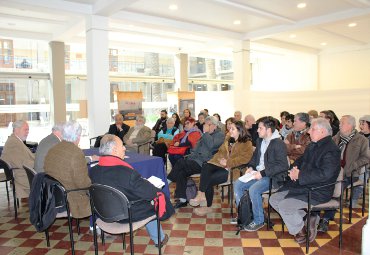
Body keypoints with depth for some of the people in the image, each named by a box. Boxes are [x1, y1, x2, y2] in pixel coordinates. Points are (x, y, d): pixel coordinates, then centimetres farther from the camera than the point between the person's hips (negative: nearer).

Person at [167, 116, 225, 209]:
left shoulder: (220, 135, 1)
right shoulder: (205, 135, 24)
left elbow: (211, 145, -20)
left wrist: (206, 132, -11)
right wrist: (189, 157, 9)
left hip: (205, 163, -8)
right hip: (196, 160, 8)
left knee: (181, 162, -24)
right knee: (181, 172, -17)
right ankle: (182, 200, -10)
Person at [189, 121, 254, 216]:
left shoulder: (247, 143, 1)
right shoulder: (228, 140, 24)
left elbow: (245, 158, -13)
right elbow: (220, 152, 24)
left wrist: (228, 162, -18)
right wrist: (220, 159, 1)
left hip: (232, 169, -6)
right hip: (220, 164, 6)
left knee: (209, 180, -25)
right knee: (205, 167, -27)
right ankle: (201, 195, -30)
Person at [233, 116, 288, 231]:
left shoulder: (279, 144, -16)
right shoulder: (260, 141, 11)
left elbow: (282, 166, -21)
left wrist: (263, 173, -23)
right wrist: (251, 167, 6)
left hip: (272, 177, -9)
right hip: (258, 173, 9)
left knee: (253, 189, -30)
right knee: (237, 184, -3)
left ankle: (258, 221, -8)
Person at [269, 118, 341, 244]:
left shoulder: (332, 150, -17)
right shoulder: (313, 145, 13)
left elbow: (324, 174, -28)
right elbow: (301, 160, 25)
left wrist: (299, 175, -20)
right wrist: (295, 168, 1)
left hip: (317, 192, -9)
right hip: (301, 186, 10)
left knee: (284, 205, -23)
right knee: (274, 199, 2)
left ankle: (300, 232, 5)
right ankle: (307, 218, 7)